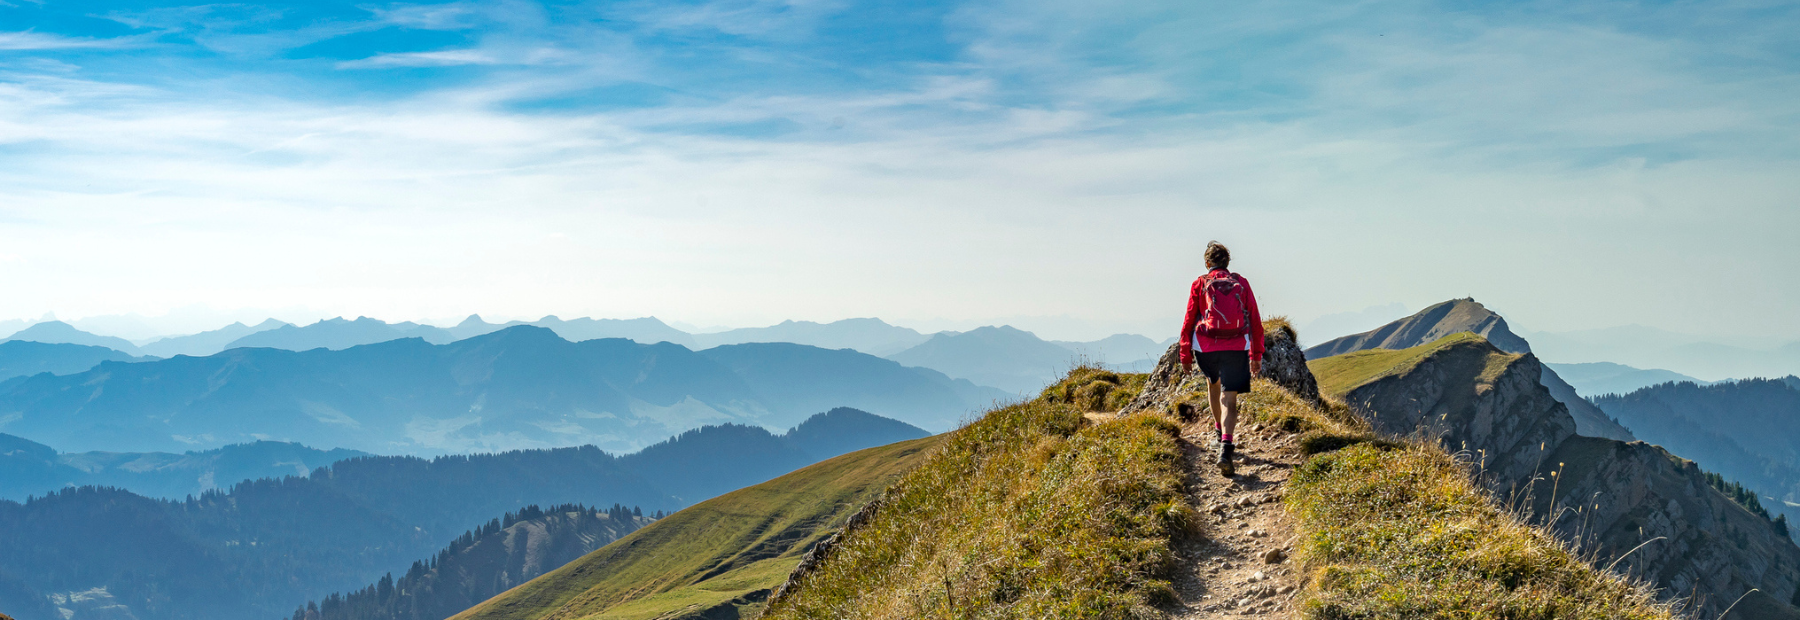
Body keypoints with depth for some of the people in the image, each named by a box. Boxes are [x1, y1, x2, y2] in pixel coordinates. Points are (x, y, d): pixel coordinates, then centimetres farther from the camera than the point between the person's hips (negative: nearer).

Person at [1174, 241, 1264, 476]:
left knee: (1213, 384, 30)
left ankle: (1220, 430, 40)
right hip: (1237, 348, 0)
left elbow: (1189, 321, 3)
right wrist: (1256, 355, 14)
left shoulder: (1200, 284, 5)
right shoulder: (1241, 283, 9)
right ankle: (1226, 446, -22)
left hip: (1206, 347, 0)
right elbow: (1256, 321, 8)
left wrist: (1185, 356, 9)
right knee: (1229, 399, -3)